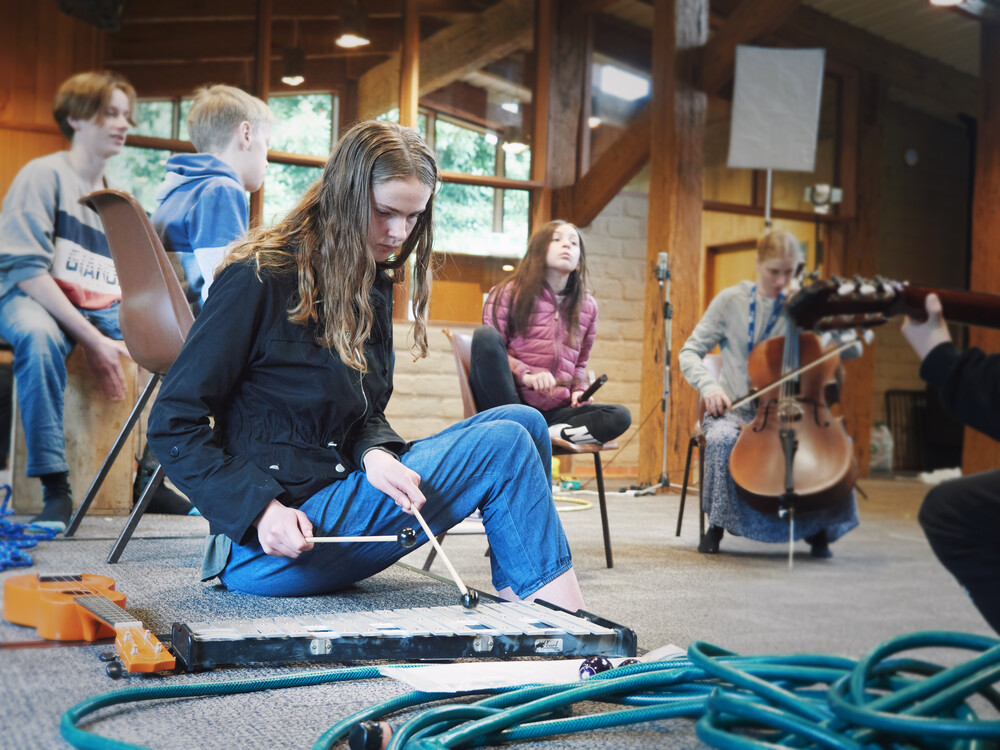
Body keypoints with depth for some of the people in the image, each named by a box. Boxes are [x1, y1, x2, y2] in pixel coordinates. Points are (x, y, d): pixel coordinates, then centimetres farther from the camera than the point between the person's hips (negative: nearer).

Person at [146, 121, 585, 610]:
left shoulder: (373, 286, 11)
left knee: (521, 420, -2)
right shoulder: (257, 280, -13)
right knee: (505, 446, -17)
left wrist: (375, 454, -12)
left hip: (337, 485, 8)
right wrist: (261, 508, -25)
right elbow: (173, 424, -13)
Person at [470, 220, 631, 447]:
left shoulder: (586, 306, 16)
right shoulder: (508, 293, 5)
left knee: (620, 417, -21)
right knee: (484, 334, -29)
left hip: (553, 411, 3)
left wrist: (579, 390, 4)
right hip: (508, 402, -3)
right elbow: (489, 346, -1)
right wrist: (525, 375, -18)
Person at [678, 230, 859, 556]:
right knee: (721, 439, -36)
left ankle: (818, 529, -4)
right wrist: (709, 385, -16)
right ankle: (717, 524, -11)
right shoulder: (732, 300, 3)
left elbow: (851, 349, 0)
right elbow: (689, 353, 4)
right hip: (733, 409, -1)